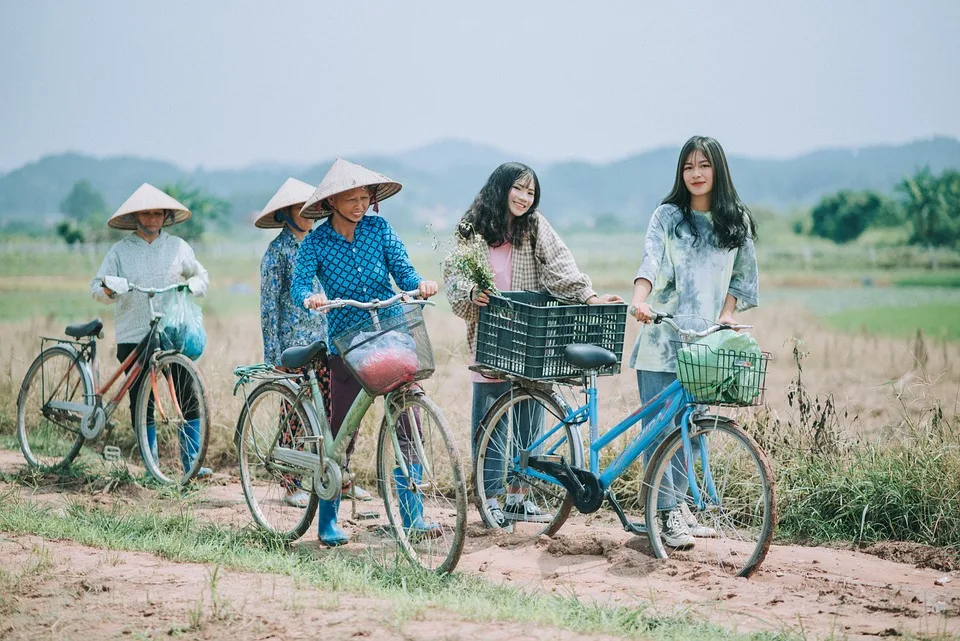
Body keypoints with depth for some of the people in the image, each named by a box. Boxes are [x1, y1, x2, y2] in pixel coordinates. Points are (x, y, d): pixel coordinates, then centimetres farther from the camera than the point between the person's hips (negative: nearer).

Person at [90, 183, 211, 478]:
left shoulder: (178, 246, 10)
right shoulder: (120, 250, 6)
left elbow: (202, 276, 19)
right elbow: (97, 285, 4)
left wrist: (190, 287, -3)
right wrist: (107, 290, -19)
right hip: (133, 337, 0)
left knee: (188, 397, -8)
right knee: (141, 403, 1)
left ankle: (193, 462, -2)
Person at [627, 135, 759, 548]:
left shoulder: (737, 222, 9)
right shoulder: (667, 216, 1)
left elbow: (743, 276, 17)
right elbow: (650, 260, -14)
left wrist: (727, 312, 2)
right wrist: (640, 298, -32)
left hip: (706, 339, 3)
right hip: (662, 336, -3)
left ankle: (677, 502, 20)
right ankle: (669, 514, -5)